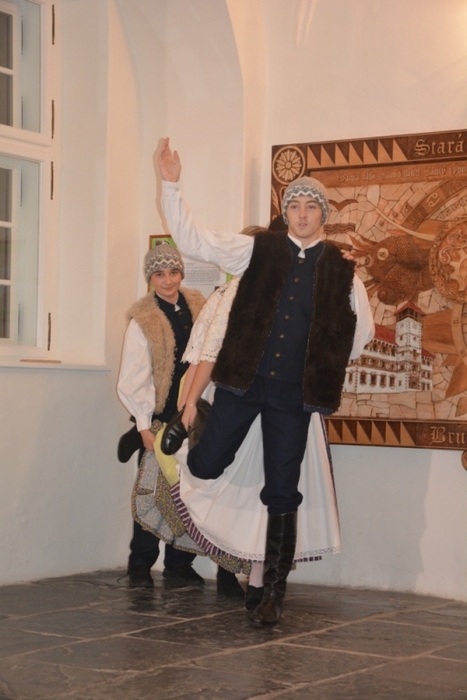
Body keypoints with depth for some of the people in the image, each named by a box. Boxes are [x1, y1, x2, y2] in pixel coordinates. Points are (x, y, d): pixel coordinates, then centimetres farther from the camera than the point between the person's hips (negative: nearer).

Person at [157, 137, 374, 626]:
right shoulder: (257, 250, 4)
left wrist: (322, 366, 13)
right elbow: (191, 239, 0)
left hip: (293, 393, 0)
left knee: (282, 496, 3)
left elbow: (363, 329, 18)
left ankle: (274, 593, 13)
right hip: (242, 381, 0)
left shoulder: (341, 271, 6)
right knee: (207, 466, -4)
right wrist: (171, 185, -8)